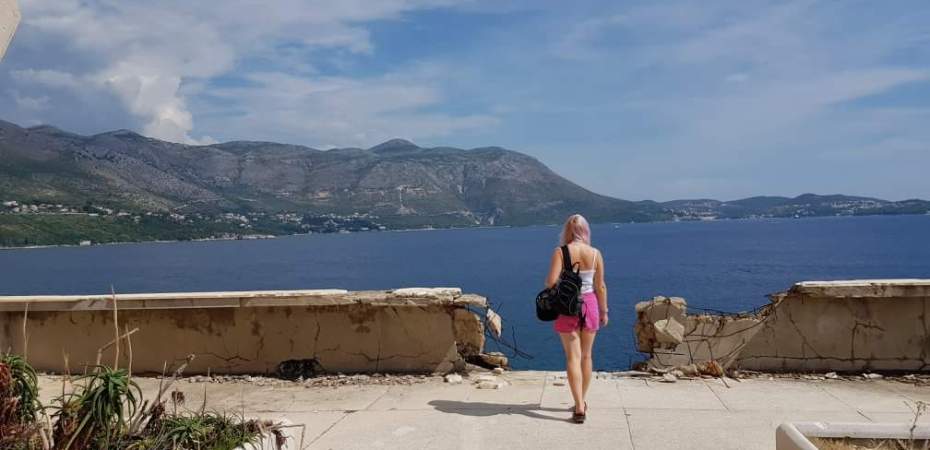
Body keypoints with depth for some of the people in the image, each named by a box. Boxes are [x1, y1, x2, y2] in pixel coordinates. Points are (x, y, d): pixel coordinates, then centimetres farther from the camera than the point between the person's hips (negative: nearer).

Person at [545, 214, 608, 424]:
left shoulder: (560, 252, -11)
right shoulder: (595, 253, -3)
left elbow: (551, 282, -18)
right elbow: (601, 286, 1)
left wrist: (548, 282, 6)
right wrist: (604, 311, 12)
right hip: (589, 304, 3)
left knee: (573, 357, 0)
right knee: (586, 356, 17)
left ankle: (579, 408, -6)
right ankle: (582, 401, 30)